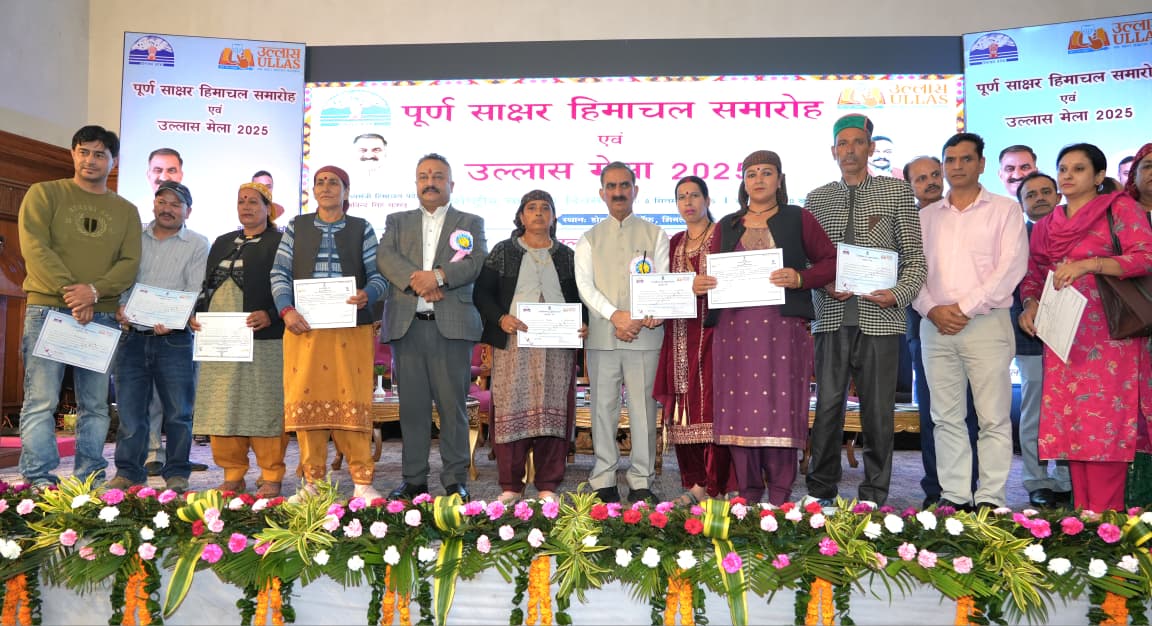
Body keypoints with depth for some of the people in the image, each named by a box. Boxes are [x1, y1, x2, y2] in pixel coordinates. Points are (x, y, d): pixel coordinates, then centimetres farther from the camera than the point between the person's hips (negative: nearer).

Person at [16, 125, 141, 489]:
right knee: (41, 400, -5)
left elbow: (130, 263, 4)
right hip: (48, 309, -2)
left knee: (95, 404, 4)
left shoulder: (126, 211, 15)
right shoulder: (44, 194, 7)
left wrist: (94, 291, -14)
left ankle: (91, 479, 9)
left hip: (101, 316, 3)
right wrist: (68, 291, -16)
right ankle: (39, 480, -1)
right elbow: (35, 248, -5)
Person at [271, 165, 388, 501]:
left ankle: (362, 482, 2)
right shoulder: (297, 226, 13)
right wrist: (286, 310, -9)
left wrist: (367, 294, -17)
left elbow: (379, 274, 4)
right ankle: (313, 482, 10)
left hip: (351, 327, -1)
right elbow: (280, 272, 7)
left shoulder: (361, 229, 10)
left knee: (352, 400, -3)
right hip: (304, 326, 1)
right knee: (307, 399, 1)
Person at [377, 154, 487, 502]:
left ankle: (456, 480, 8)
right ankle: (413, 480, 15)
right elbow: (385, 258, 0)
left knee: (453, 405, -1)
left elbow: (476, 262, -4)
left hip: (452, 326, -2)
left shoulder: (471, 223, 13)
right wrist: (416, 280, -16)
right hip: (406, 326, 2)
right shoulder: (397, 222, 18)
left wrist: (438, 275, -17)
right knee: (412, 406, 6)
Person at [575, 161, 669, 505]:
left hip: (644, 334, -1)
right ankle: (604, 482, 10)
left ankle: (641, 482, 6)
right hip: (601, 334, 1)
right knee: (603, 407, 3)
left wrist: (653, 314, -15)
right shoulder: (589, 239, 14)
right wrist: (615, 316, -13)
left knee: (643, 407, -1)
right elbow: (585, 285, 2)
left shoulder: (654, 234, 12)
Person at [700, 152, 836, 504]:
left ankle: (780, 497, 4)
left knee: (779, 407, -4)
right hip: (734, 327, 3)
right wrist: (701, 285, -2)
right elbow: (714, 273, 20)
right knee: (738, 410, 0)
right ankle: (747, 494, 10)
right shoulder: (726, 226, 18)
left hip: (782, 327, -3)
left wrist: (799, 279, -11)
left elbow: (831, 262, 6)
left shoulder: (798, 219, 10)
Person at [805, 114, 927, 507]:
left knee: (878, 409, 3)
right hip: (832, 316, 1)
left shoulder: (897, 191, 7)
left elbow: (915, 256, 5)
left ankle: (874, 495, 15)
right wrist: (823, 286, -6)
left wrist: (899, 294, -11)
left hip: (879, 316, -1)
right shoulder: (817, 199, 12)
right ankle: (821, 490, 14)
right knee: (828, 404, 2)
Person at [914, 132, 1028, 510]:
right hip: (935, 325, 4)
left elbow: (1011, 266, -6)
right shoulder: (927, 216, 16)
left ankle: (991, 499, 5)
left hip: (986, 323, -3)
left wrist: (965, 308, -13)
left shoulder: (1005, 210, 5)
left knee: (994, 419, -2)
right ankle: (953, 496, 13)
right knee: (946, 418, 6)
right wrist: (931, 309, -7)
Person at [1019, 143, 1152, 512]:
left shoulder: (1120, 208, 3)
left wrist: (1089, 264, -20)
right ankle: (1081, 513, 9)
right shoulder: (1045, 225, 18)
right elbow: (1033, 275, 20)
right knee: (1070, 423, 3)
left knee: (1105, 423, -8)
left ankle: (1105, 517, -3)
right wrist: (1031, 304, 0)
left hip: (1108, 334, -5)